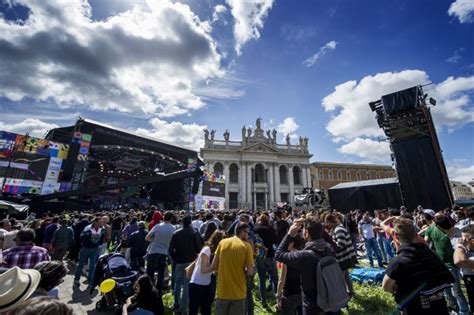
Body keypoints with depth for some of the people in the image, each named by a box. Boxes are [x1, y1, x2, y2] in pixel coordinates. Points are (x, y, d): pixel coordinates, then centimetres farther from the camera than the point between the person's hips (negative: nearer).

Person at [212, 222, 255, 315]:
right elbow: (250, 272, -13)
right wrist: (241, 272, 7)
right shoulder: (246, 246, -12)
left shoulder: (222, 242, -3)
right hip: (238, 293, -2)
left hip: (222, 292, 3)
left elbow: (214, 266, -1)